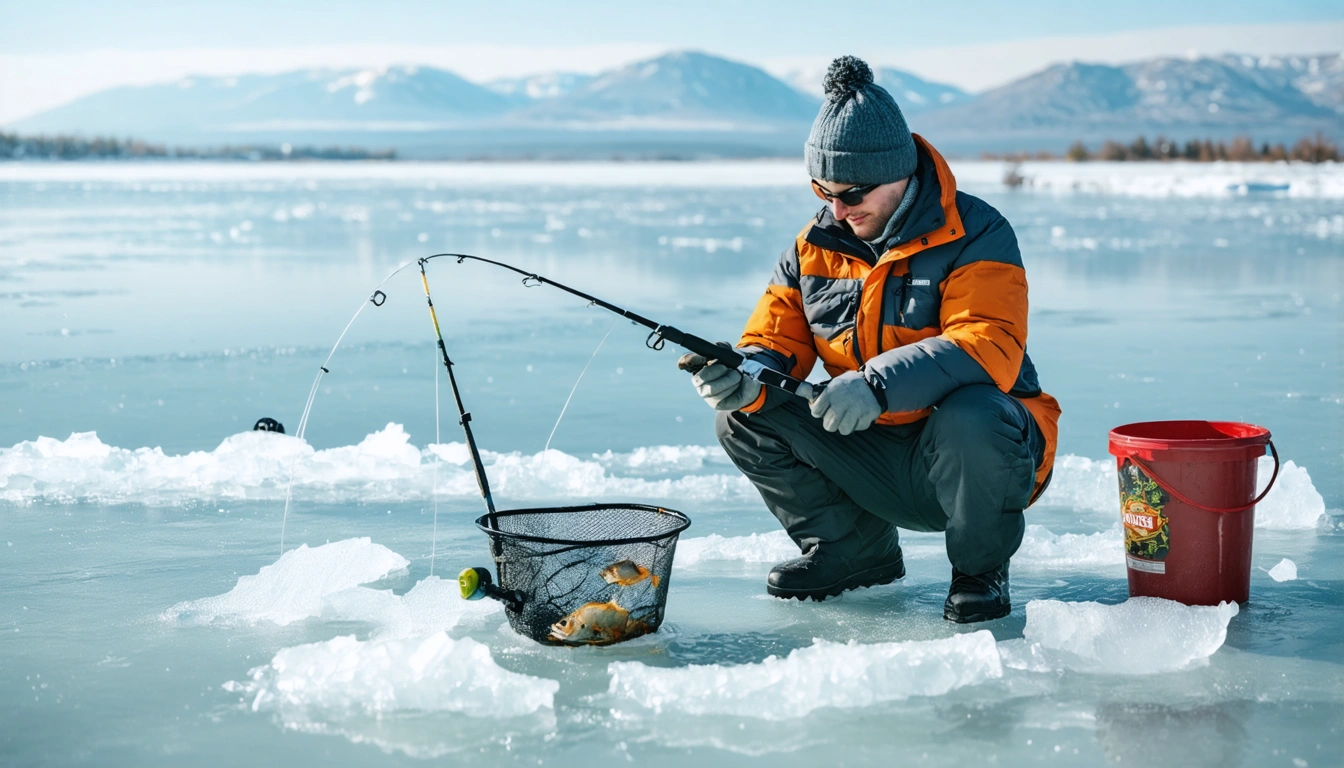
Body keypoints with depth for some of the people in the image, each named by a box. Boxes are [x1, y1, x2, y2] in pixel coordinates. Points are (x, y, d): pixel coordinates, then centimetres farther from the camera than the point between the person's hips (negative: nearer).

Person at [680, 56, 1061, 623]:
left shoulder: (974, 235, -15)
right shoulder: (815, 246, 3)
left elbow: (989, 347, -29)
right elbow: (775, 341, 3)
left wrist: (879, 385, -42)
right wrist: (742, 378, -22)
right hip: (872, 462, 5)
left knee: (969, 422, -39)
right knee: (745, 419, -10)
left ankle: (980, 570, -8)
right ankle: (855, 551, 9)